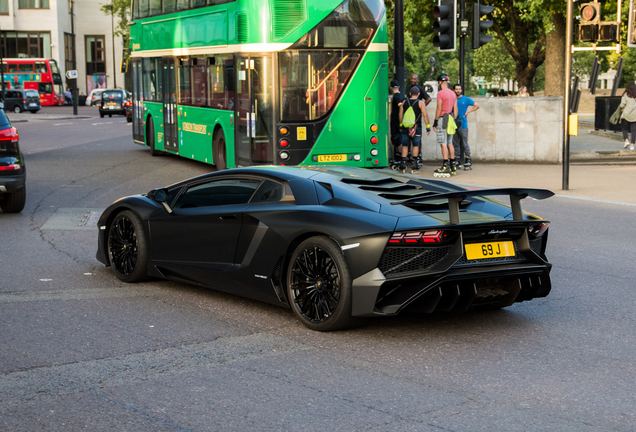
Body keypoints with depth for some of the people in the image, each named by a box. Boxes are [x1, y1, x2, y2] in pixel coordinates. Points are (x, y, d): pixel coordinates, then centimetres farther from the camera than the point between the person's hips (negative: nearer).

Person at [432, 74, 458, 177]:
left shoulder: (440, 93, -10)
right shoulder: (453, 93, 12)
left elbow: (439, 109, -12)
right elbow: (455, 109, 14)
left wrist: (435, 122, -7)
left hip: (442, 119, -7)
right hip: (450, 119, 7)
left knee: (444, 144, -7)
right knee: (450, 143, 12)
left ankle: (446, 167, -10)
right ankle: (453, 166, 13)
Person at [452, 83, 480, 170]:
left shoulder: (466, 99, 4)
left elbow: (477, 106, 9)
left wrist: (468, 111, 0)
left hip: (463, 125, -4)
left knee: (465, 144, -6)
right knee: (456, 144, 7)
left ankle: (468, 162, -4)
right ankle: (457, 163, 12)